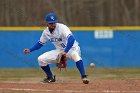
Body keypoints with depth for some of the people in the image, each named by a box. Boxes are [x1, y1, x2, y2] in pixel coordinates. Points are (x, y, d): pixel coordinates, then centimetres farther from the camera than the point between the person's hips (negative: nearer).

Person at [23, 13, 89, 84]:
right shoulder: (46, 32, -4)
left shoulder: (62, 28, -24)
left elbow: (71, 39, -37)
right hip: (60, 51, 6)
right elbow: (40, 43, 13)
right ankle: (50, 77, 16)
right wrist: (30, 50, 1)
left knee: (75, 55, -42)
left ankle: (84, 77, -34)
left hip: (71, 48, -6)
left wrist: (65, 52, -45)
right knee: (41, 59, -6)